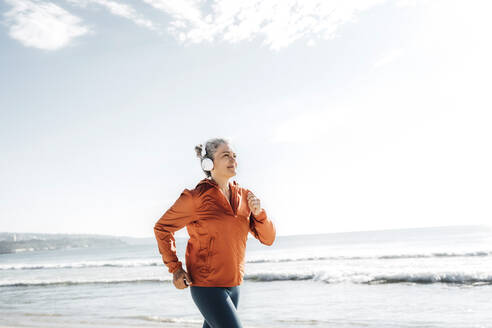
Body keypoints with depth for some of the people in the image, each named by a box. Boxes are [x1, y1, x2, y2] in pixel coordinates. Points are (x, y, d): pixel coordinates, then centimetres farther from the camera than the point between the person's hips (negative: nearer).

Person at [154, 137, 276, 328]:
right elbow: (161, 228, -2)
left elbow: (268, 239, 4)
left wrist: (258, 213, -15)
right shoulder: (196, 197, -12)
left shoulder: (244, 196, 4)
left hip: (233, 284, 6)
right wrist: (175, 269, -6)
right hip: (206, 285, -6)